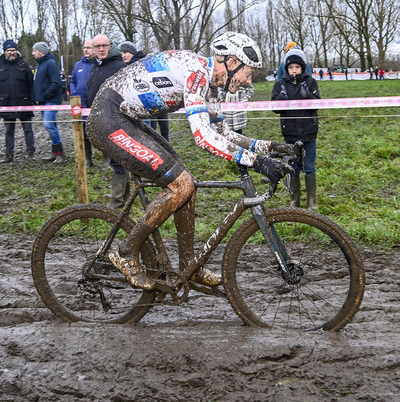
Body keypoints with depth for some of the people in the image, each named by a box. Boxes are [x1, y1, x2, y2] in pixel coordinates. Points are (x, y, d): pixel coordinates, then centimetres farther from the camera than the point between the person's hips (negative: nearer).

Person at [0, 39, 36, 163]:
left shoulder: (23, 64, 3)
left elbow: (31, 83, 1)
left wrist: (32, 99, -7)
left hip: (23, 103, -2)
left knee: (28, 129, 3)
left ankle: (31, 152, 9)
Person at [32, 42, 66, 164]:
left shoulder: (50, 64, -12)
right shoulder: (39, 64, 18)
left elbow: (56, 84, -20)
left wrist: (44, 96, -18)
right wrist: (37, 98, 11)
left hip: (51, 101, -9)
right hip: (43, 102, 9)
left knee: (49, 125, -16)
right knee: (51, 126, 11)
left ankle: (60, 154, -9)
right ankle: (55, 154, 16)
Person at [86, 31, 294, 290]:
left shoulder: (208, 82, 10)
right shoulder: (195, 71, -20)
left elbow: (222, 134, 18)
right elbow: (204, 137, -30)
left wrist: (268, 146, 9)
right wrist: (255, 161, -31)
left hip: (126, 120, 10)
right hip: (108, 121, -10)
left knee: (188, 185, 8)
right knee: (180, 185, -14)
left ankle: (188, 266, 19)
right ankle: (127, 254, 0)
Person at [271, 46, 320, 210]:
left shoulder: (310, 82, -1)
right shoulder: (280, 84, 1)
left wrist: (307, 95, -26)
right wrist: (281, 99, -23)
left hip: (309, 132, -1)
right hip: (290, 134, 1)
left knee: (309, 168, 7)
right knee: (293, 168, 9)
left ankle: (312, 201, 18)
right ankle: (294, 200, 21)